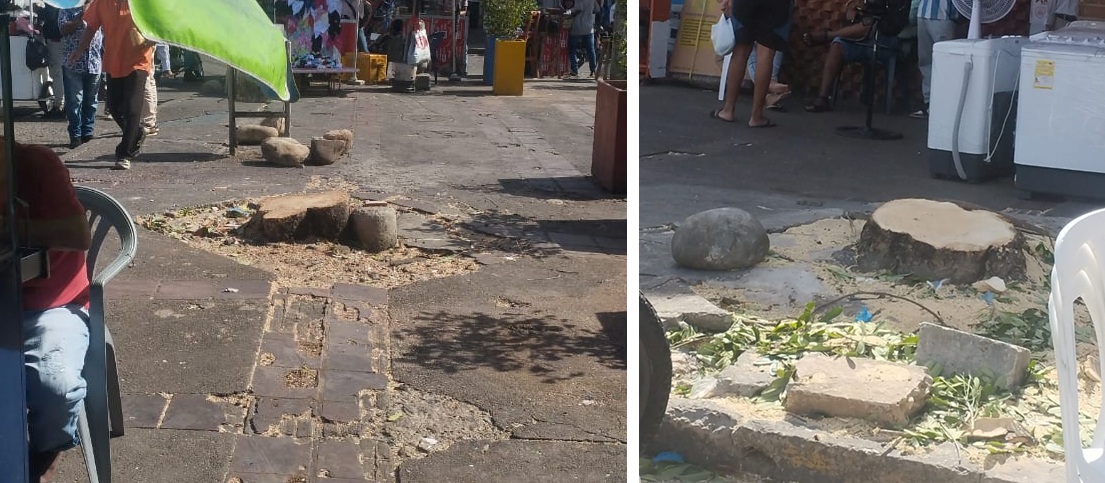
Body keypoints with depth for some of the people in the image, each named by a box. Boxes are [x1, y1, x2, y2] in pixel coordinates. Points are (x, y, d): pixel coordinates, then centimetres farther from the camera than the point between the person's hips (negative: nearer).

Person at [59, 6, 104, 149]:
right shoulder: (67, 10, 4)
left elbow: (104, 33, 15)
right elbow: (64, 30, -10)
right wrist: (81, 17, -15)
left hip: (95, 63, 3)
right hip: (74, 64, -3)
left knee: (91, 101, 8)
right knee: (74, 101, -4)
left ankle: (88, 133, 16)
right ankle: (75, 135, 1)